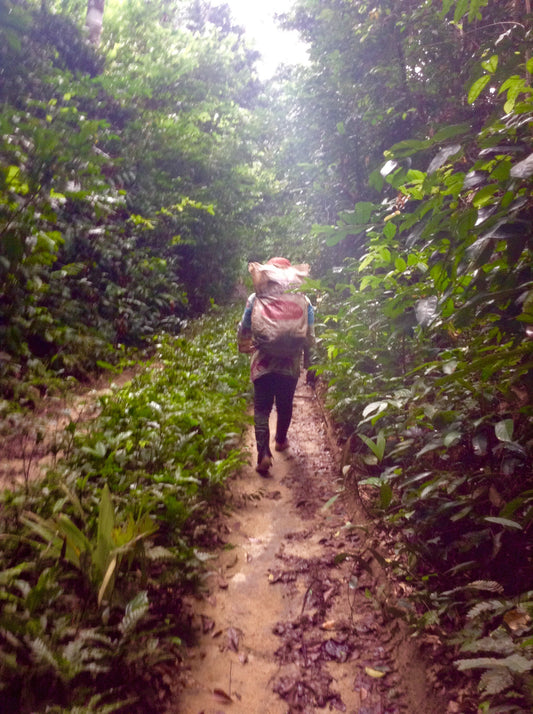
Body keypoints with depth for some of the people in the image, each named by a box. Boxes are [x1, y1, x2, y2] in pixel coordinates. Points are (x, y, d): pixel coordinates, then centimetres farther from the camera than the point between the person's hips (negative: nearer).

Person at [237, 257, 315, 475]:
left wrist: (244, 346, 21)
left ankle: (264, 453, -9)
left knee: (262, 408, 6)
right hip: (290, 365, 1)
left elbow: (244, 330, 1)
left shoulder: (256, 299, -5)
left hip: (263, 364, -1)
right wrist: (306, 360, 10)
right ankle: (280, 440, 42)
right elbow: (309, 336, -3)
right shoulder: (303, 301, -4)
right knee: (285, 405, 21)